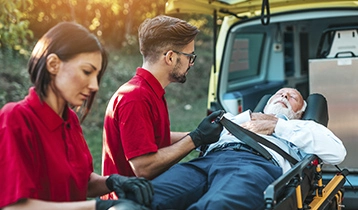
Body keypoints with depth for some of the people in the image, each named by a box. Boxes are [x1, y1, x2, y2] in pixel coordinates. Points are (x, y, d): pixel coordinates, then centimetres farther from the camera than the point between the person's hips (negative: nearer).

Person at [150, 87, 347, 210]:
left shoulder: (304, 127, 35)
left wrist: (277, 126, 11)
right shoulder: (243, 117, 42)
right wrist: (248, 118, 18)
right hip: (208, 159, 3)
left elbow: (336, 151, 12)